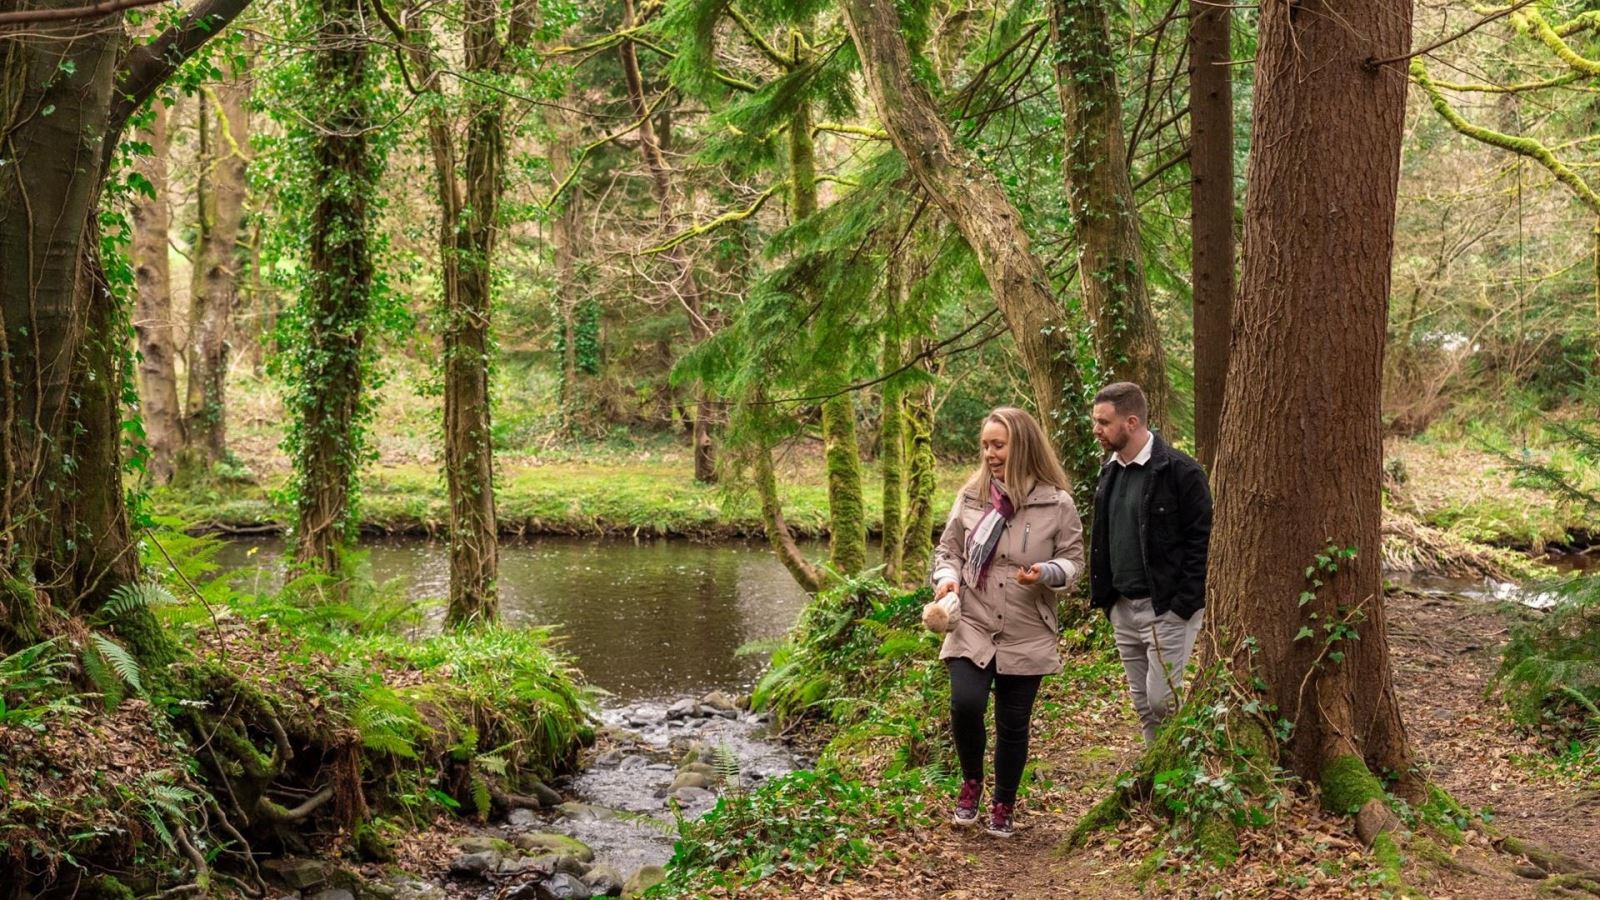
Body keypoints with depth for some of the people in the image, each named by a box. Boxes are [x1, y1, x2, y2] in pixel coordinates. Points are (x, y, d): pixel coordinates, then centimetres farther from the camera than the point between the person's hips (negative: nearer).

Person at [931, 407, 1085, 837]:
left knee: (1013, 724, 8)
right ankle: (971, 781, 9)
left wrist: (1047, 572, -20)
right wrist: (946, 578, -10)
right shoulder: (971, 496, 1)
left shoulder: (1058, 503, -6)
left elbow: (1073, 560, 1)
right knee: (966, 703, -19)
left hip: (1026, 636, -1)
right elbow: (948, 549, 10)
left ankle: (1003, 806, 29)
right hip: (972, 626, 1)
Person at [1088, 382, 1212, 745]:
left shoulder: (1179, 471, -13)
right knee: (1143, 705, 13)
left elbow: (1201, 541, -14)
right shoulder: (1110, 471, 11)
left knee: (1163, 700, -9)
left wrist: (1185, 604, -17)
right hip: (1123, 607, 8)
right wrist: (1101, 594, 11)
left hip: (1167, 609, -8)